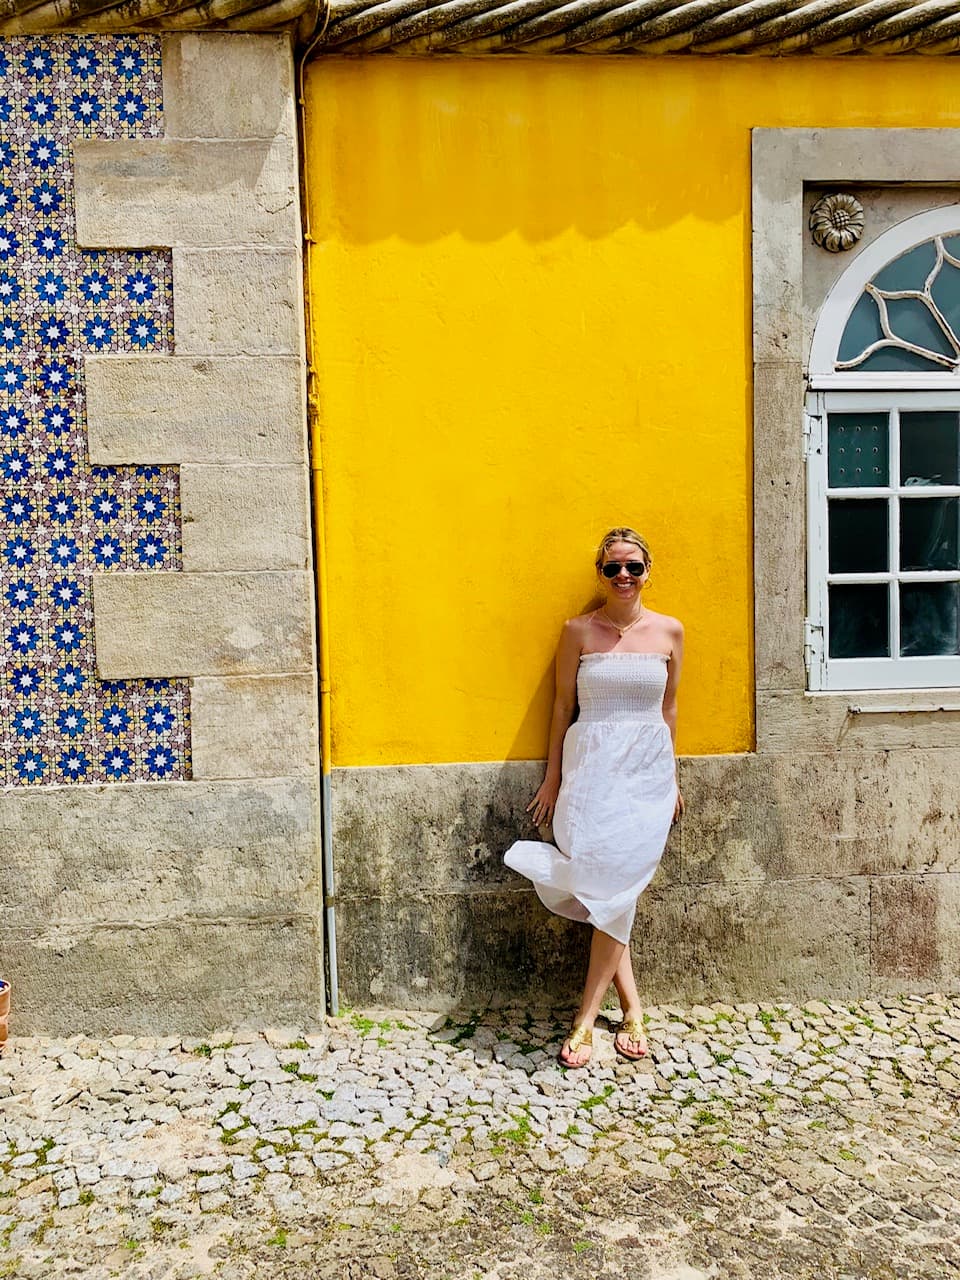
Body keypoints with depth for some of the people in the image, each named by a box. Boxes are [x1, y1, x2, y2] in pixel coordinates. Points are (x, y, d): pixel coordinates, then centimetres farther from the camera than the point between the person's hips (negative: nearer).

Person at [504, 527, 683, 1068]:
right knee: (605, 886, -4)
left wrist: (672, 778, 15)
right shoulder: (578, 631, 0)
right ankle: (632, 1008, 14)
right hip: (590, 765, 0)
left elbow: (669, 706, 12)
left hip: (647, 768, 1)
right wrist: (553, 778, 5)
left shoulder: (669, 631, 4)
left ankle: (587, 1017, 4)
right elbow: (563, 706, 5)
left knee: (616, 885, -5)